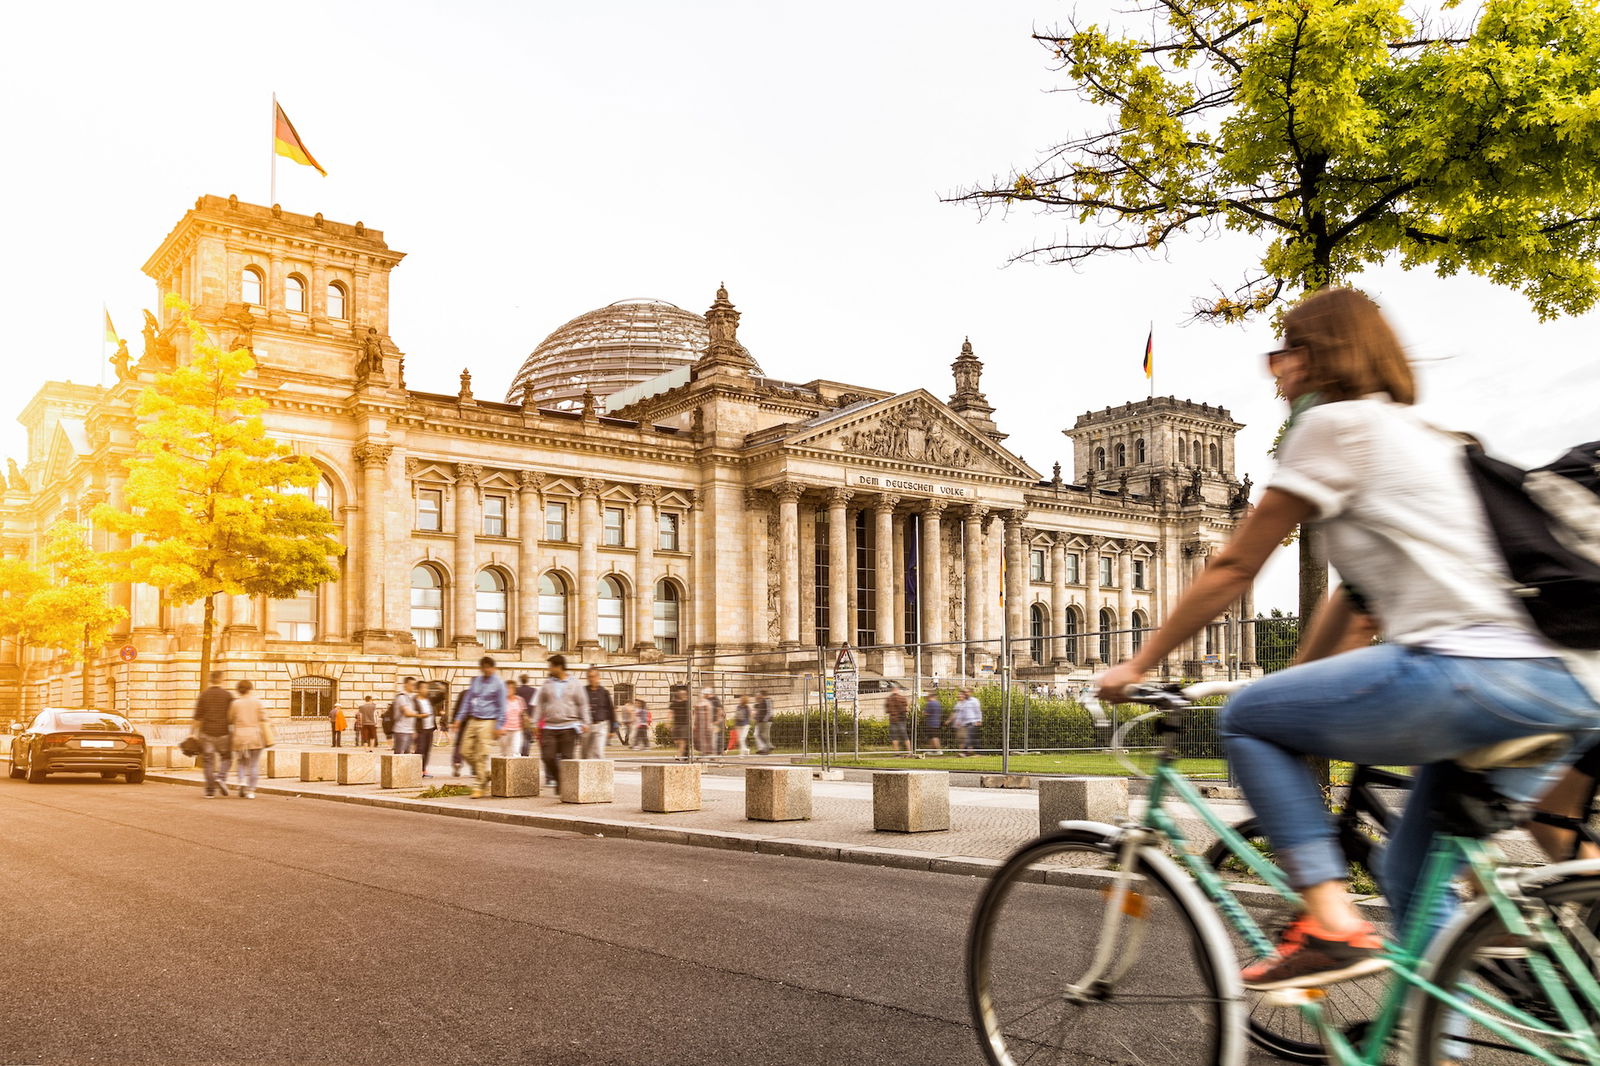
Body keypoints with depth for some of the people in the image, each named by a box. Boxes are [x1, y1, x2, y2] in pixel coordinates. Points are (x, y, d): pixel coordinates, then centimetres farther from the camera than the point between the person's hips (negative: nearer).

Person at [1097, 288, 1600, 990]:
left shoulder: (1335, 421, 1)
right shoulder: (1420, 435, 28)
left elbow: (1233, 570, 2)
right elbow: (1365, 592, 31)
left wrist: (1139, 663, 11)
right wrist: (1302, 684, 36)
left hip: (1474, 667, -9)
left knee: (1247, 719, 3)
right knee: (1413, 872, 19)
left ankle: (1332, 924, -5)